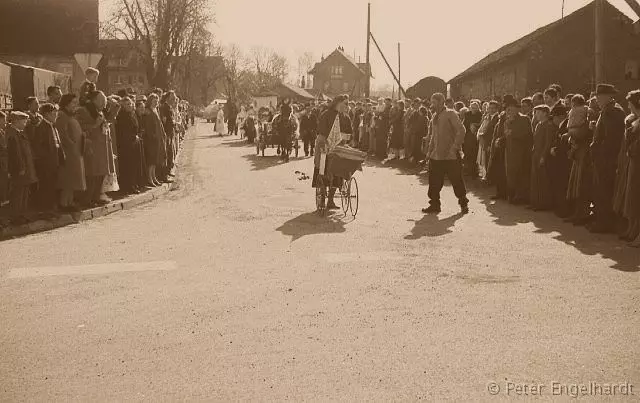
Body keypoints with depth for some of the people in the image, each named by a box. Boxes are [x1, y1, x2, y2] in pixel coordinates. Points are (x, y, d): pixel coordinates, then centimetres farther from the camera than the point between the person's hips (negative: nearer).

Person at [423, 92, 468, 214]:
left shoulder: (450, 114, -7)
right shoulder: (435, 116, 16)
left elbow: (461, 130, -15)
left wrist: (455, 147, -20)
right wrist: (429, 151, 16)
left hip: (451, 155, -7)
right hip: (436, 156, 7)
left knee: (457, 180, 1)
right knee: (434, 181, 5)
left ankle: (463, 204, 15)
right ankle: (434, 205, 14)